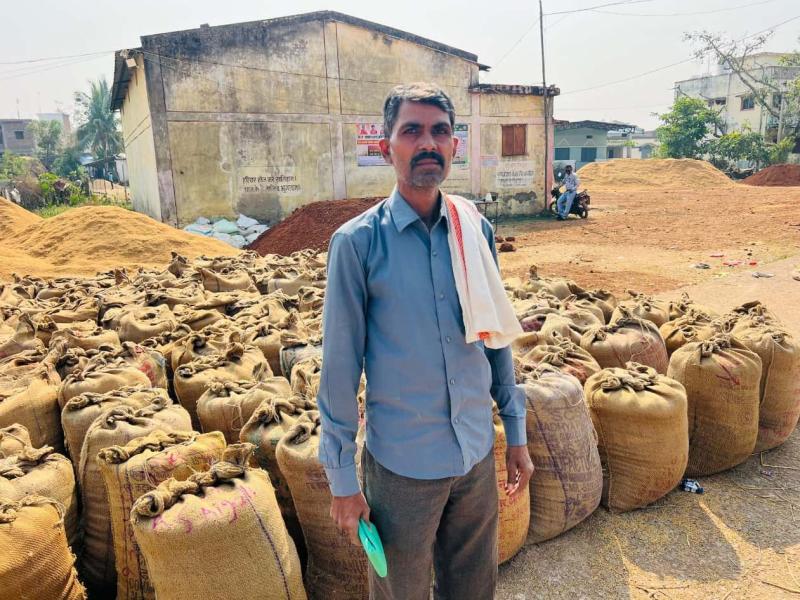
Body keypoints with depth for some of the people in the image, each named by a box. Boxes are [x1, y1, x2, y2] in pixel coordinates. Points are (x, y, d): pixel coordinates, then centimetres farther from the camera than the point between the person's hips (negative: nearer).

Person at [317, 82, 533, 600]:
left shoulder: (478, 231, -1)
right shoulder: (357, 242, -13)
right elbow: (340, 366, -9)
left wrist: (517, 432, 10)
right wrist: (343, 478, -5)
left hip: (479, 454, 4)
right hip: (402, 462, -3)